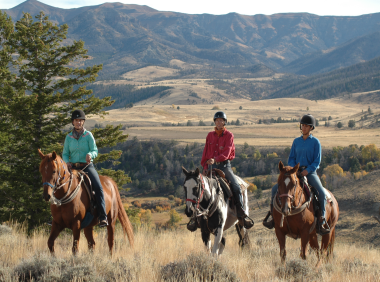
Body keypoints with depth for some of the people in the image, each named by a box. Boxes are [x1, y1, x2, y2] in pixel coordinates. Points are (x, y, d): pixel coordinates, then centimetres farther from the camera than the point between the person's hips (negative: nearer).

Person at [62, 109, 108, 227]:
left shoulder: (88, 135, 3)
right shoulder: (69, 137, 10)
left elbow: (95, 150, -2)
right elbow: (65, 154, 12)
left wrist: (90, 154, -26)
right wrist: (67, 162, -10)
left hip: (87, 166, -2)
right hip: (73, 167, 2)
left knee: (98, 188, -25)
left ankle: (102, 217, -27)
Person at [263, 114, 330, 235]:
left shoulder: (315, 142, 0)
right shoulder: (296, 141, 11)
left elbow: (317, 161, -4)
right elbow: (291, 158, 13)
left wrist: (307, 171, -18)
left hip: (310, 173, -4)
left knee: (321, 193, -29)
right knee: (276, 189, -12)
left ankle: (322, 222, -19)